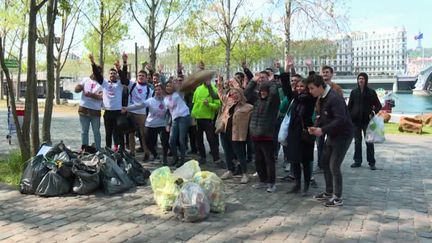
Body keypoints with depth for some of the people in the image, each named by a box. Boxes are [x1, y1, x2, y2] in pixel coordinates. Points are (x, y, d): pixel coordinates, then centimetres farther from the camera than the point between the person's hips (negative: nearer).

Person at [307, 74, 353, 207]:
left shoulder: (334, 98, -24)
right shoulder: (322, 98, 5)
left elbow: (340, 120, -31)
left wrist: (322, 130, -29)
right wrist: (316, 127, -6)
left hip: (343, 135, -10)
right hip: (332, 135, 10)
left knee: (334, 166, -7)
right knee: (324, 162, 15)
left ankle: (337, 198, 7)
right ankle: (329, 192, 29)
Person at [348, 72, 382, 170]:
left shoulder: (371, 92, 1)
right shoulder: (354, 92, 7)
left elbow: (378, 105, 5)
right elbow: (349, 106, 9)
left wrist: (373, 113, -12)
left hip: (367, 120, -2)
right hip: (356, 120, 2)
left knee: (369, 142, -1)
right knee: (357, 141, 8)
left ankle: (371, 162, 6)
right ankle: (357, 161, 17)